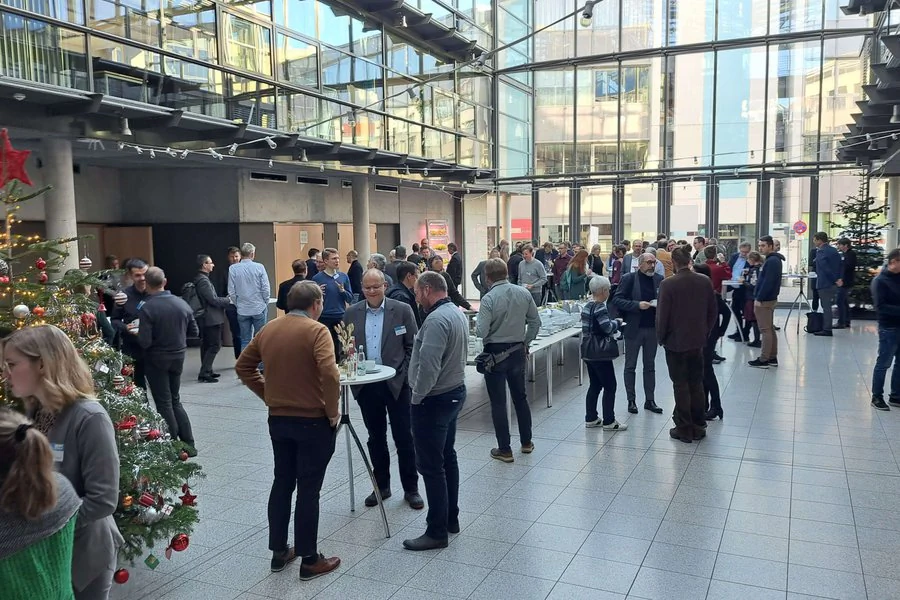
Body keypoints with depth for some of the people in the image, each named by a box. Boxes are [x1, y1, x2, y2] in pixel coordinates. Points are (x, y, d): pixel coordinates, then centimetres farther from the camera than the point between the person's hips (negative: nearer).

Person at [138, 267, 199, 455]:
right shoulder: (182, 303, -4)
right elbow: (194, 332, 4)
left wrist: (136, 332, 0)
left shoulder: (147, 308, -18)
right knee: (175, 401, 18)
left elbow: (145, 342, -20)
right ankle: (188, 444, 17)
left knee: (164, 404, 7)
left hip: (157, 360, -5)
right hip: (178, 357, 5)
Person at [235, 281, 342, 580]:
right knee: (308, 489, 3)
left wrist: (266, 393, 11)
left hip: (278, 418, 6)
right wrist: (332, 411, -16)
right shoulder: (316, 330, -16)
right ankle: (309, 560, 14)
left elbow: (243, 366, 11)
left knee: (282, 482, 18)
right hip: (313, 421, -6)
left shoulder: (268, 329, 4)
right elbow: (329, 374, -29)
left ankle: (279, 552, 28)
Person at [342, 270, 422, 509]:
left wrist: (407, 376, -9)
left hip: (396, 384, -2)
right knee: (376, 438, 14)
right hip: (366, 386, 3)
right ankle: (381, 485, 28)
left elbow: (413, 347, -2)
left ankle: (411, 488, 18)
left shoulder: (402, 310, -5)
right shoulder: (351, 314, 3)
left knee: (404, 438, 5)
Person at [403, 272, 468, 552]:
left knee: (431, 466, -1)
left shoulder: (436, 320, -22)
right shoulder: (457, 313, 8)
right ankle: (451, 518, 30)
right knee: (447, 457, 19)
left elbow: (428, 366, -28)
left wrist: (418, 397, -14)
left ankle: (437, 532, 7)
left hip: (434, 400, -10)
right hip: (454, 392, 10)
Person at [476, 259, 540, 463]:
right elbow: (535, 322, 5)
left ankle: (504, 450, 11)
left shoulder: (489, 299, -18)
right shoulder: (524, 293, -2)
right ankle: (526, 442, 31)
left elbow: (481, 332, -20)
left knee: (498, 402, 5)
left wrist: (478, 321, 1)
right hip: (518, 352, 5)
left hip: (495, 354, -5)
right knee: (520, 397, 20)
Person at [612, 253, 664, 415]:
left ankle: (650, 400, 20)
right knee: (630, 366, 6)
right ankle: (631, 400, 16)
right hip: (634, 328, -3)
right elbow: (616, 299, -10)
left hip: (652, 328, 3)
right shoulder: (629, 278, -6)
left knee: (650, 366, 12)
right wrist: (637, 305, -20)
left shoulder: (659, 279, 3)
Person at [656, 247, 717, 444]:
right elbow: (713, 311, 5)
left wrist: (661, 338, 1)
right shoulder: (704, 281, -2)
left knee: (681, 385, 4)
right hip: (697, 341, 4)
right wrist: (705, 332, 16)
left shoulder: (667, 284, -17)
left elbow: (662, 315, -14)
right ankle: (698, 427, 21)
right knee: (696, 384, 14)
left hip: (675, 342, -4)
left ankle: (684, 429, 10)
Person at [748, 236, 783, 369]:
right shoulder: (772, 260, 15)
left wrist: (759, 299, -20)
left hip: (765, 301, -10)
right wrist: (758, 297, 16)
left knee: (765, 330, -6)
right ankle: (772, 358, 20)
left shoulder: (772, 261, -17)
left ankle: (764, 360, -3)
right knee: (769, 329, 14)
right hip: (769, 299, 10)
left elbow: (768, 282, -23)